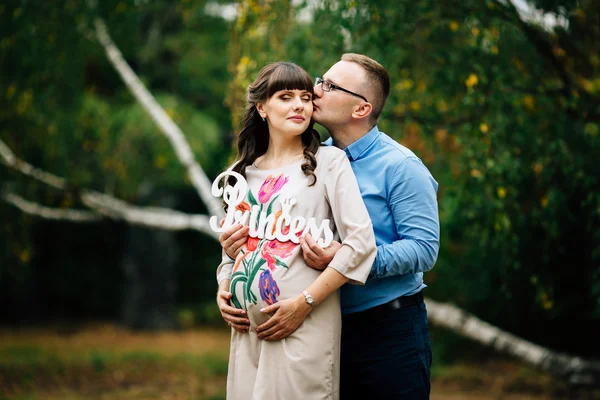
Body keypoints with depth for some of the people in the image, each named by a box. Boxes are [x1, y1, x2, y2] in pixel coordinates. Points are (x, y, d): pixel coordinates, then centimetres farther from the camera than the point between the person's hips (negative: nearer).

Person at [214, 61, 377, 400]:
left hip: (305, 325, -4)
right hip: (247, 327, 5)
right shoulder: (242, 172, 14)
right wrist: (223, 290, 4)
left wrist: (304, 302, -14)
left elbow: (361, 242, -9)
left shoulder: (329, 161, -1)